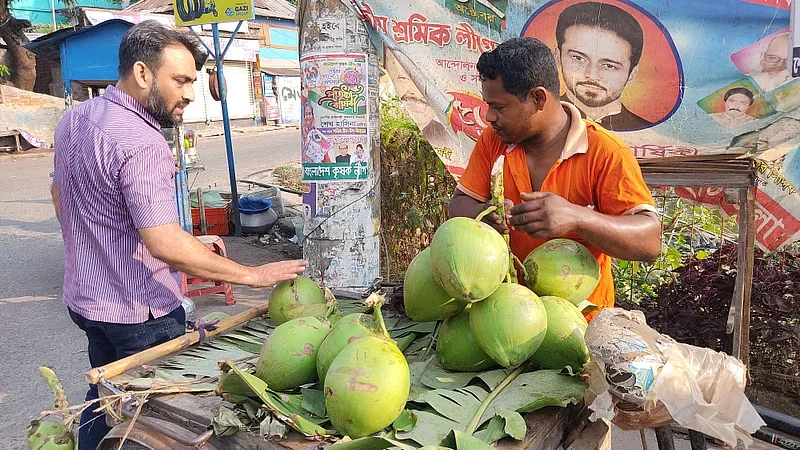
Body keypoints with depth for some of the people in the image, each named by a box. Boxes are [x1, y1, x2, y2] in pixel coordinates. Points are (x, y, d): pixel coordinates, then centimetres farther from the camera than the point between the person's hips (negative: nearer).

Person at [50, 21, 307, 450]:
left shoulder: (73, 119, 4)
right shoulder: (142, 144, -27)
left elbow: (60, 197, 17)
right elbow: (165, 244, -31)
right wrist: (252, 275, -26)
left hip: (84, 298, 9)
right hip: (139, 312, -9)